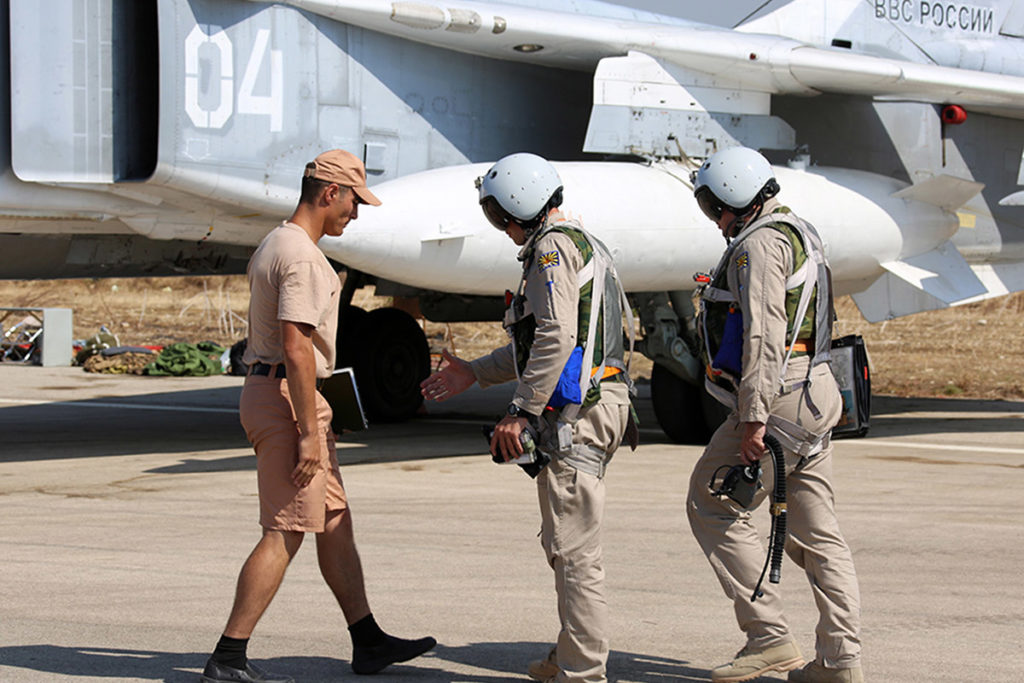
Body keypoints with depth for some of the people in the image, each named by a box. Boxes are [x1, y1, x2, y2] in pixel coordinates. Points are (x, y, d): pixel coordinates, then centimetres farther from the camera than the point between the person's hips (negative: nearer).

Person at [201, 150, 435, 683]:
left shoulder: (273, 244, 16)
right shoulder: (301, 257, -17)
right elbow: (296, 346, -24)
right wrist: (309, 432, -23)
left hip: (264, 389, 11)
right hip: (286, 397, -11)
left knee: (335, 520, 14)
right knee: (286, 532, -9)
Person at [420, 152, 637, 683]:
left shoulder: (553, 247, -11)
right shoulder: (582, 244, 22)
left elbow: (556, 340, -22)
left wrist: (521, 412, -21)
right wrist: (474, 374, 27)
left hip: (575, 413, -11)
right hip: (600, 400, 11)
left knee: (573, 548, -7)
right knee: (565, 542, 18)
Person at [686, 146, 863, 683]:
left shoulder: (759, 244, -12)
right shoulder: (799, 234, 20)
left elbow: (762, 336, -21)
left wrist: (753, 418, -24)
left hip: (777, 398, -10)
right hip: (814, 397, 10)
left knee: (712, 507, -1)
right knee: (815, 531, 8)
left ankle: (769, 638, -4)